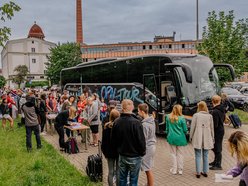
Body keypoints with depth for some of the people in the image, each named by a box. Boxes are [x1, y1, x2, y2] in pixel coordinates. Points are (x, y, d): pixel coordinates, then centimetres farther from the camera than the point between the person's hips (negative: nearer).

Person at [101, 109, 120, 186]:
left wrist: (104, 151, 11)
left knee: (111, 172, 13)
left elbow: (104, 140, 0)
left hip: (110, 152, 2)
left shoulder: (106, 126, -7)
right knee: (118, 172, 9)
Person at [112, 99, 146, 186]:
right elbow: (141, 140, -18)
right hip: (134, 157, -5)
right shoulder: (136, 122, -23)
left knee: (122, 179, 18)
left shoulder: (117, 122, -5)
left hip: (122, 155, 5)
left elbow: (114, 139, 6)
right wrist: (142, 152, 0)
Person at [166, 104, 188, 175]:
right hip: (180, 138, -1)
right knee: (180, 154, 12)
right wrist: (184, 133, 15)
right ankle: (180, 170, 21)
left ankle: (174, 170, 18)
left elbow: (167, 128, 4)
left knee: (173, 154, 12)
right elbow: (185, 129, -6)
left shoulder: (168, 117, -6)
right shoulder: (181, 118, -14)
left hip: (171, 138, 2)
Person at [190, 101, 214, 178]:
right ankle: (205, 172, 23)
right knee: (205, 156, 15)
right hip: (207, 139, 3)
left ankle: (198, 173, 10)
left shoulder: (196, 115, -8)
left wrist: (191, 137, 5)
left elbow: (192, 127, -6)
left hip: (197, 138, -3)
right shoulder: (210, 116, 0)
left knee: (198, 156, 6)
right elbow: (212, 128, 6)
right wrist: (212, 138, 16)